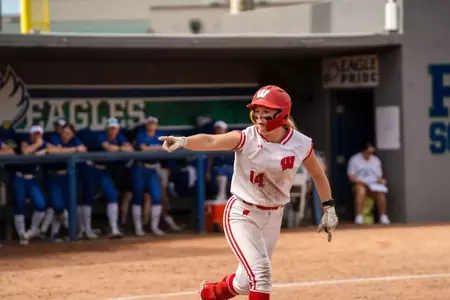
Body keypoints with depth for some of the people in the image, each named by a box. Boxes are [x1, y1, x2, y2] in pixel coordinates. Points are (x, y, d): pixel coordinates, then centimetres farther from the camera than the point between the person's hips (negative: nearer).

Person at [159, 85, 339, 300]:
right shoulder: (247, 138, -19)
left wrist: (329, 208, 7)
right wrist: (183, 141, -55)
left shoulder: (300, 144, -10)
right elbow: (210, 141, -36)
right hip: (242, 214, -4)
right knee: (261, 272, -19)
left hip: (273, 217, 4)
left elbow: (318, 174, 8)